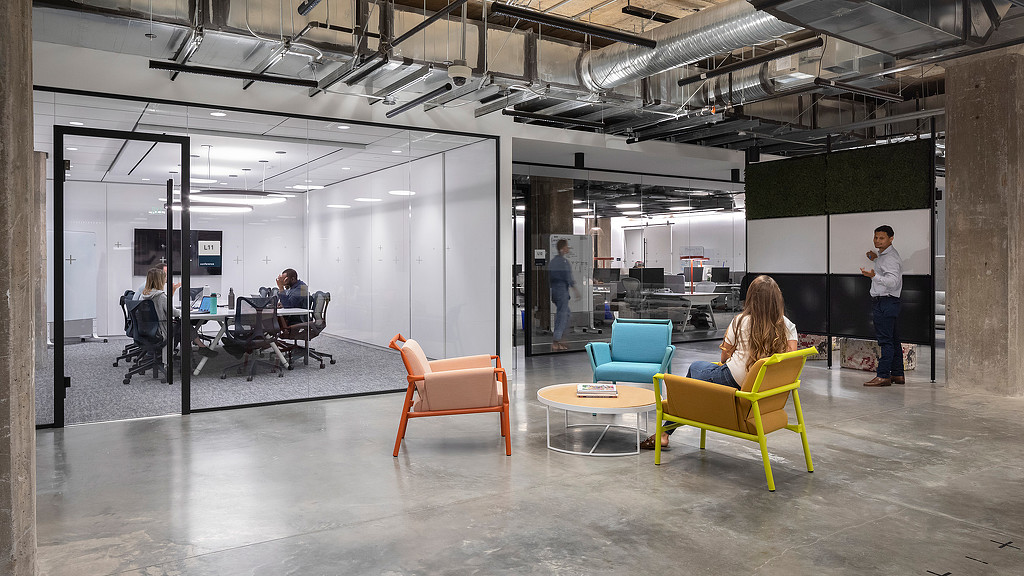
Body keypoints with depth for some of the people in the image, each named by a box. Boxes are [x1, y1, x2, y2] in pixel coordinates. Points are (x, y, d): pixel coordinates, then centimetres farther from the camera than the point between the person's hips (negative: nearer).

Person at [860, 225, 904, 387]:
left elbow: (892, 281, -26)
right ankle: (898, 374, 20)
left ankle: (883, 376, -7)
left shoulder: (890, 257, -14)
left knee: (885, 340, -9)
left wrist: (874, 276, -37)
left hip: (885, 302, -11)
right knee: (893, 339, 13)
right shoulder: (884, 255, 17)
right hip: (882, 302, 11)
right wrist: (876, 259, 30)